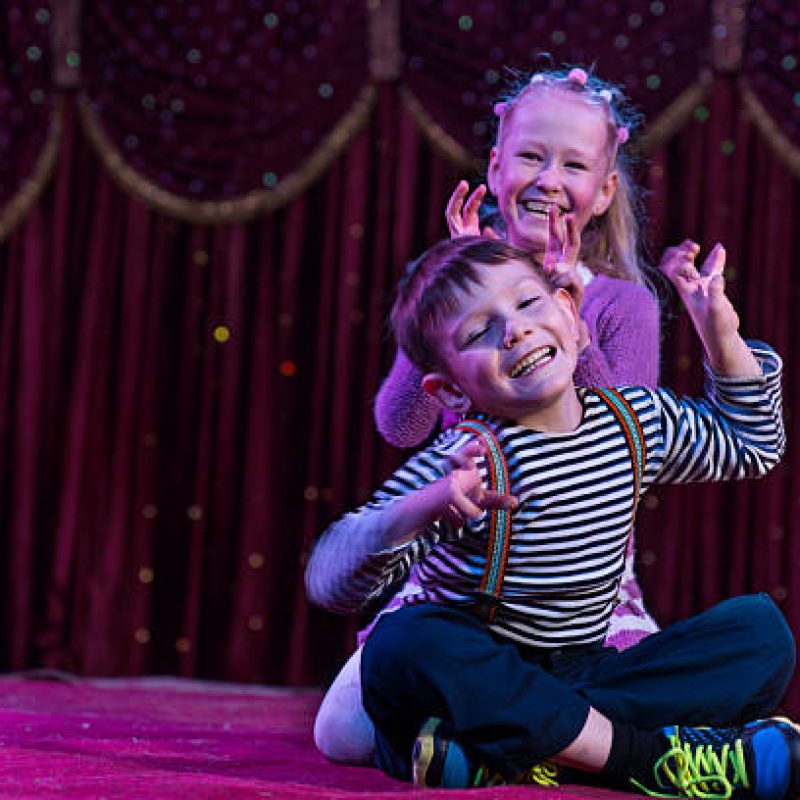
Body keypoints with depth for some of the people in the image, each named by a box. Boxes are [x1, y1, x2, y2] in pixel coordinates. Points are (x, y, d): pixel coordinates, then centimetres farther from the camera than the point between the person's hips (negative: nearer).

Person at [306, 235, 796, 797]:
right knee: (406, 643, -36)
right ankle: (658, 755, -32)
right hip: (473, 676, -5)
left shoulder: (638, 421, 4)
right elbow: (328, 582, -23)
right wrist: (416, 511, -41)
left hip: (576, 679, 5)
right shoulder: (465, 463, -14)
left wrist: (724, 339, 8)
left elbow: (752, 445, 24)